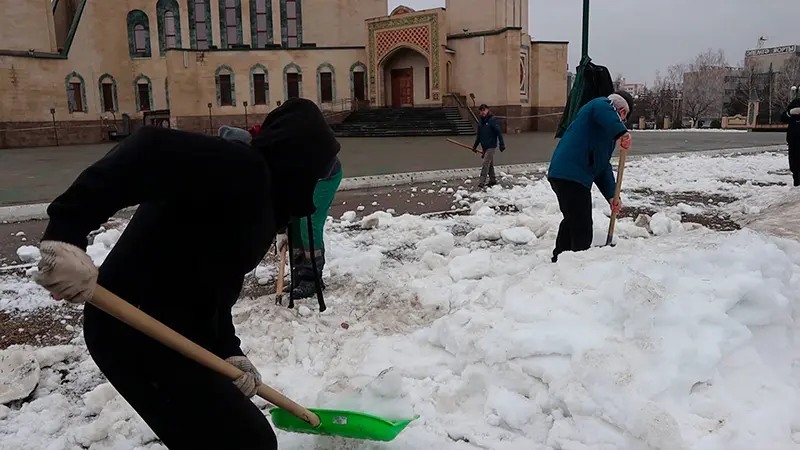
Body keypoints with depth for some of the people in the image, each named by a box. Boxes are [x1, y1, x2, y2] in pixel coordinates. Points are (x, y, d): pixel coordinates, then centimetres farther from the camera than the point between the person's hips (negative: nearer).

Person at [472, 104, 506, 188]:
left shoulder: (492, 120, -11)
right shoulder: (481, 122, 10)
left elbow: (499, 133, -13)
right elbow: (478, 136, 19)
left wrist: (502, 144, -17)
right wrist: (475, 146, 17)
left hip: (491, 146, -7)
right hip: (484, 146, 7)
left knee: (485, 164, -13)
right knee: (490, 164, 15)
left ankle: (481, 183, -15)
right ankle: (492, 180, 26)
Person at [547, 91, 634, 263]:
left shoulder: (607, 131, 29)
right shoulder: (601, 104, 2)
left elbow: (602, 166, 23)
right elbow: (602, 110, -26)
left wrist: (611, 195, 14)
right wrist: (622, 132, -37)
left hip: (562, 174, 11)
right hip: (572, 176, -11)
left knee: (572, 221, 26)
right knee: (582, 229, -5)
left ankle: (559, 261, 41)